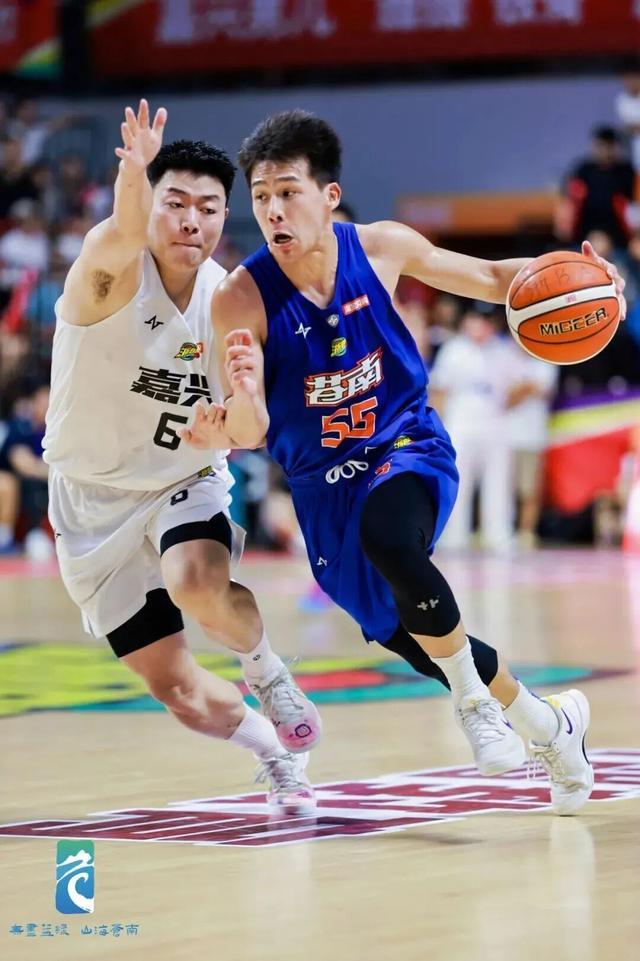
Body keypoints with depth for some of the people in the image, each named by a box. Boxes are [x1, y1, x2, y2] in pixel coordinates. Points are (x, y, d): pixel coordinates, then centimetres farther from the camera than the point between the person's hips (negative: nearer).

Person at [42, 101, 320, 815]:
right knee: (176, 689, 3)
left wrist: (224, 427, -31)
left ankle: (266, 668, -3)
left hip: (186, 482, 1)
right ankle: (277, 754, 31)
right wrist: (135, 174, -70)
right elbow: (121, 240, -48)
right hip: (94, 496, -1)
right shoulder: (111, 273, -22)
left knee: (197, 585, -34)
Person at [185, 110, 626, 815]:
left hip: (408, 448, -2)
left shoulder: (381, 248, -13)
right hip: (323, 482, 2)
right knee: (406, 635, 11)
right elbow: (249, 437, -18)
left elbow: (491, 278, 4)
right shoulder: (240, 299, -19)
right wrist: (244, 399, -42)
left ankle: (475, 701, -14)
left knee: (389, 538, -36)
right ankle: (550, 724, 37)